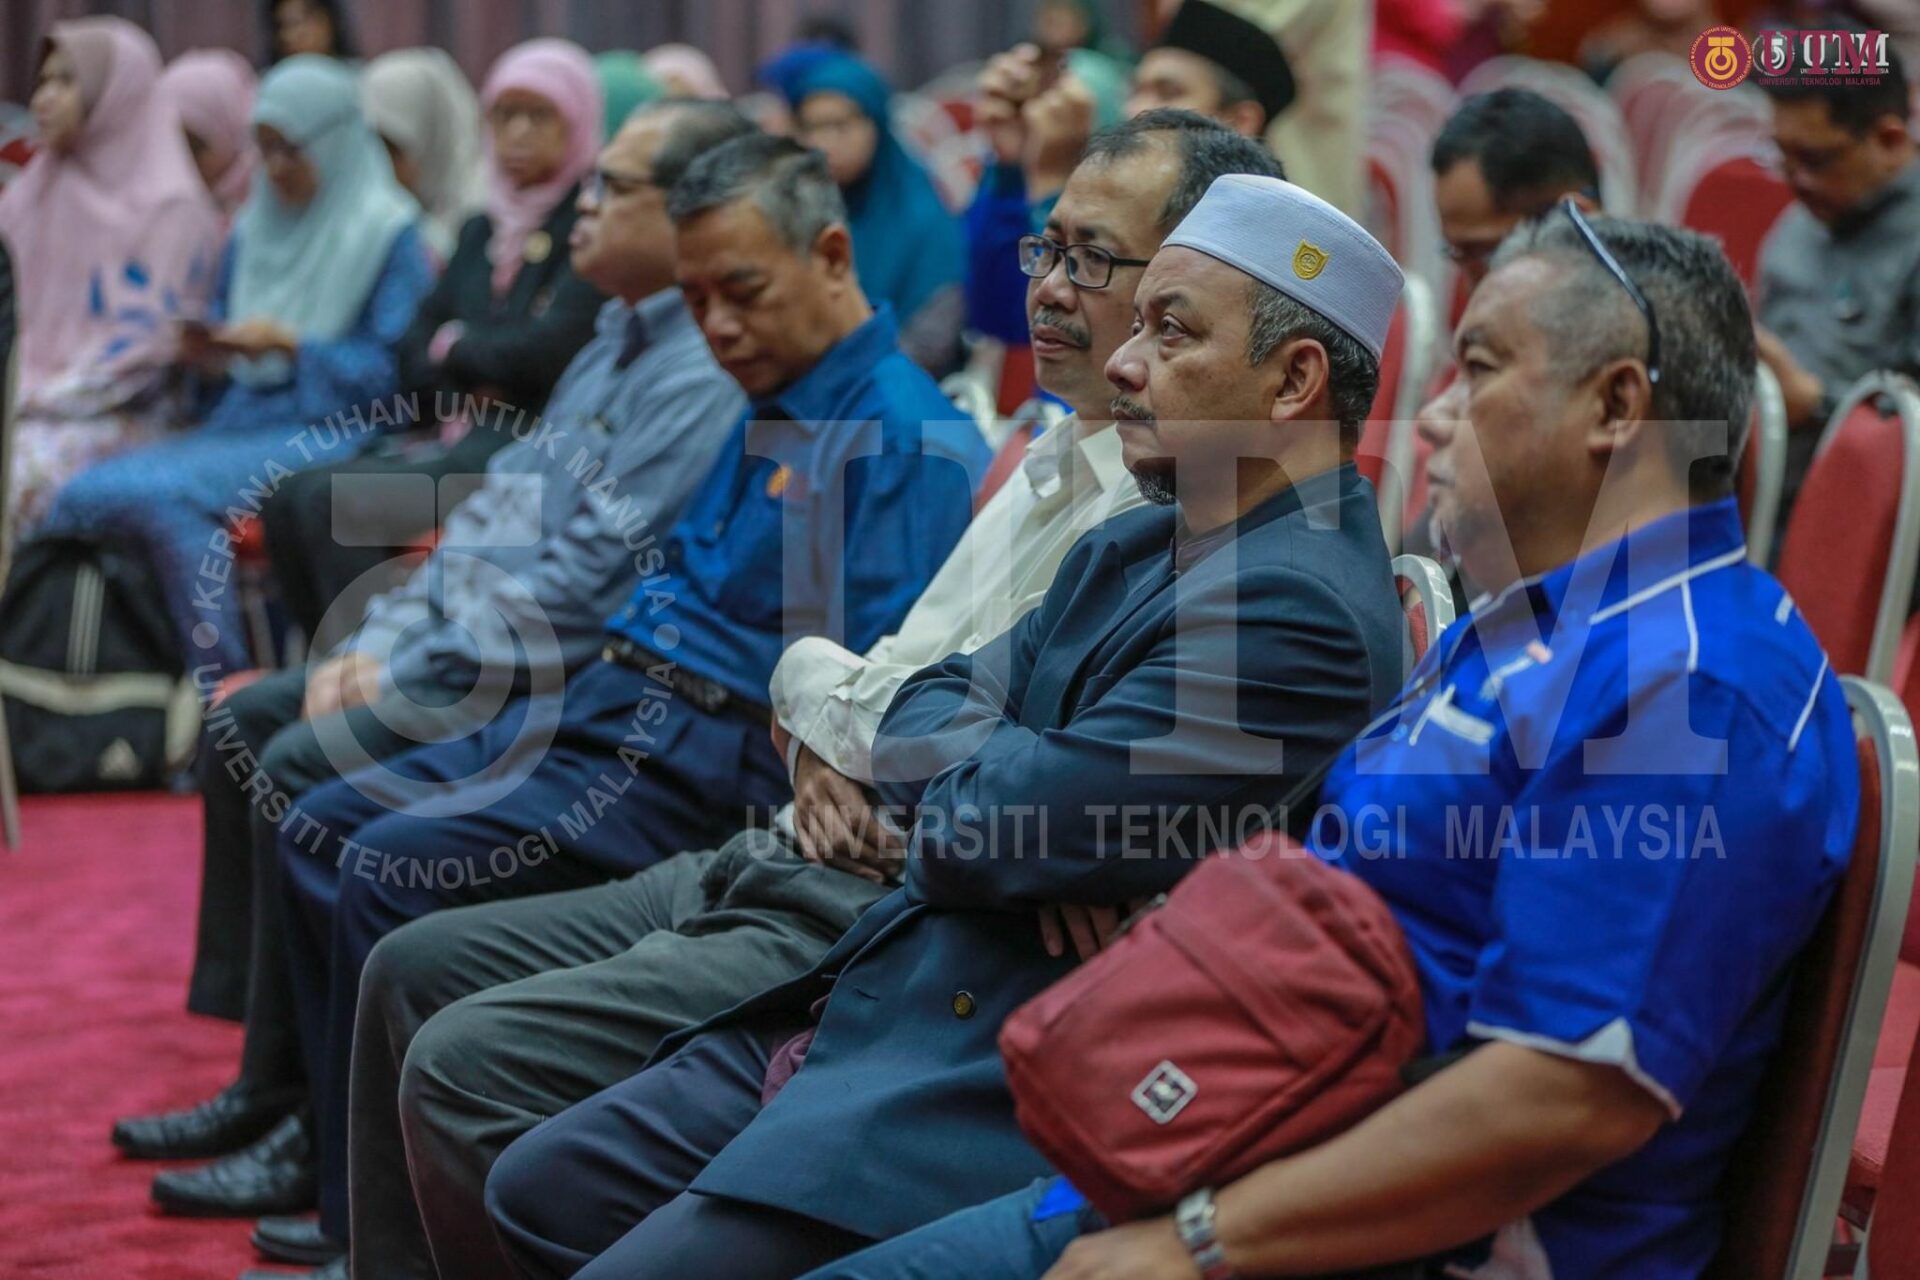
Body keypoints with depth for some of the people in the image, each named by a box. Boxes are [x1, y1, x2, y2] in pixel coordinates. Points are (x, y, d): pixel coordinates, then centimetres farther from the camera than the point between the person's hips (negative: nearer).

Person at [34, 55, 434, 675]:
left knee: (166, 496, -31)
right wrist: (210, 353, 0)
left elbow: (397, 372, -8)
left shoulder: (389, 234, -3)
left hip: (331, 434, -7)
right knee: (83, 495, -17)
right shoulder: (254, 228, 17)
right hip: (243, 418, 7)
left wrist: (292, 345, -15)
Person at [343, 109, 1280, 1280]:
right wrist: (827, 745, -1)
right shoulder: (1057, 465, 14)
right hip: (781, 868, 10)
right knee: (416, 971, 11)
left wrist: (809, 678, -3)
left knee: (467, 1063, -19)